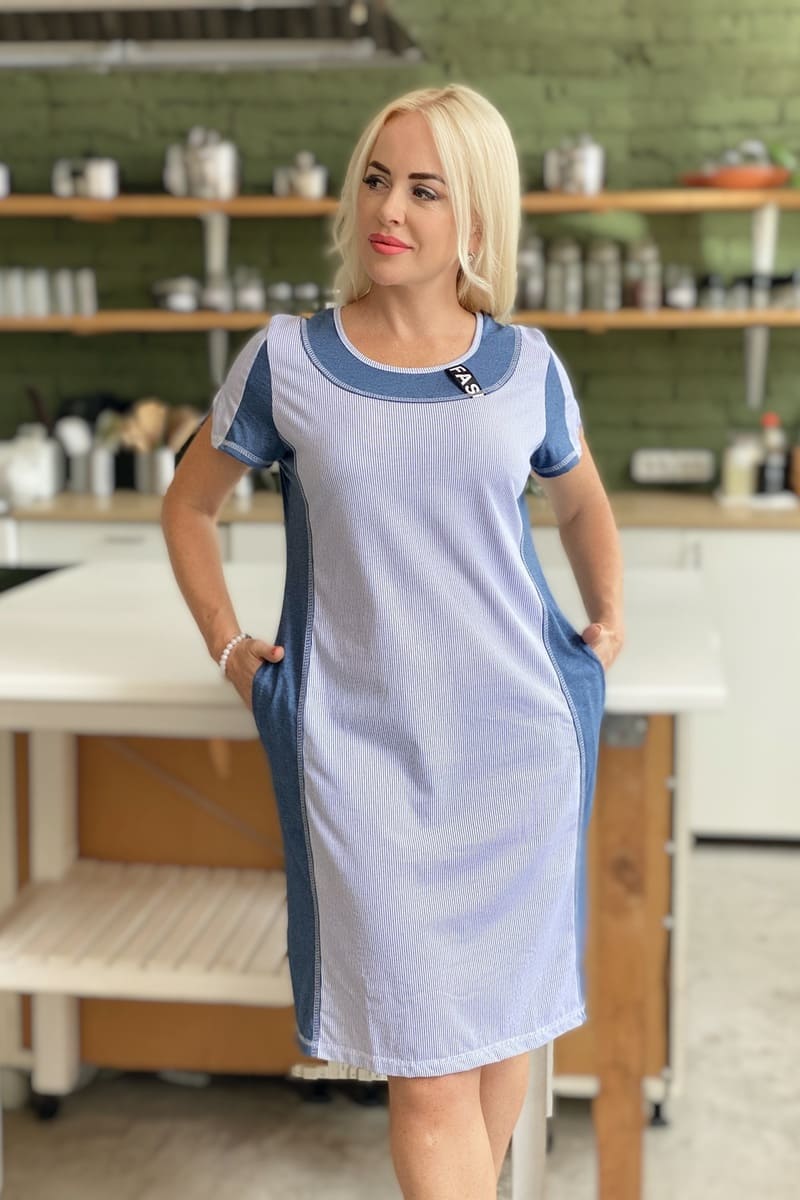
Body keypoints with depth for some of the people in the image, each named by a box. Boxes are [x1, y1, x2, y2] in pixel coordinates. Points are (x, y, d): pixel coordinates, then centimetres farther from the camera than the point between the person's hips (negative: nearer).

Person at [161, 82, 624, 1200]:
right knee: (424, 1056, -3)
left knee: (504, 1011, 11)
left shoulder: (525, 365, 4)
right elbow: (189, 505, 13)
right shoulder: (288, 360, -1)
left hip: (517, 736, 2)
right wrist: (229, 647, 6)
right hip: (362, 747, -2)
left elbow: (582, 502, 23)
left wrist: (609, 625, 13)